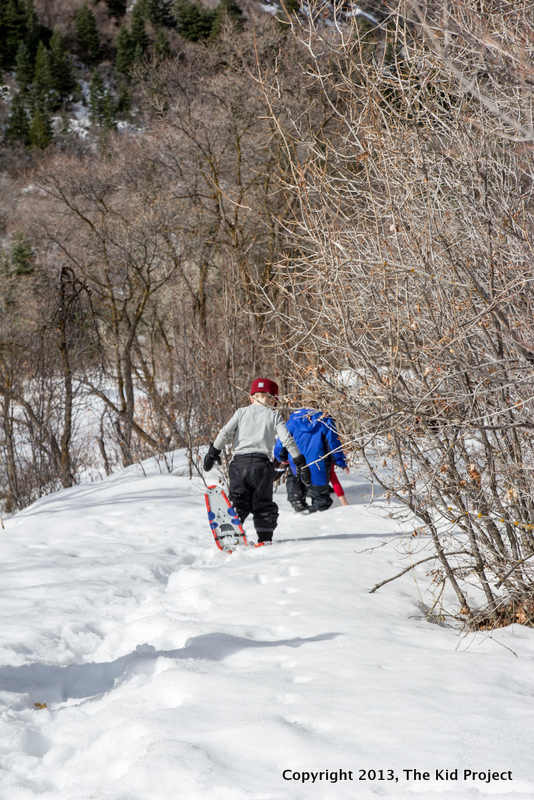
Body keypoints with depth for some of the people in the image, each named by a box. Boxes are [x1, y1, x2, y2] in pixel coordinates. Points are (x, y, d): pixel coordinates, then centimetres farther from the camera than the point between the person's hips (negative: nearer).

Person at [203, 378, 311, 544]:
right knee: (264, 504, 10)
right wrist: (300, 463, 6)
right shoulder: (274, 416, 10)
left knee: (238, 502, 5)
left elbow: (224, 433, 5)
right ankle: (264, 539, 2)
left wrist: (213, 453, 12)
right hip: (262, 464, -1)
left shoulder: (242, 412, 14)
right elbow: (287, 440, 2)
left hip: (240, 462, 1)